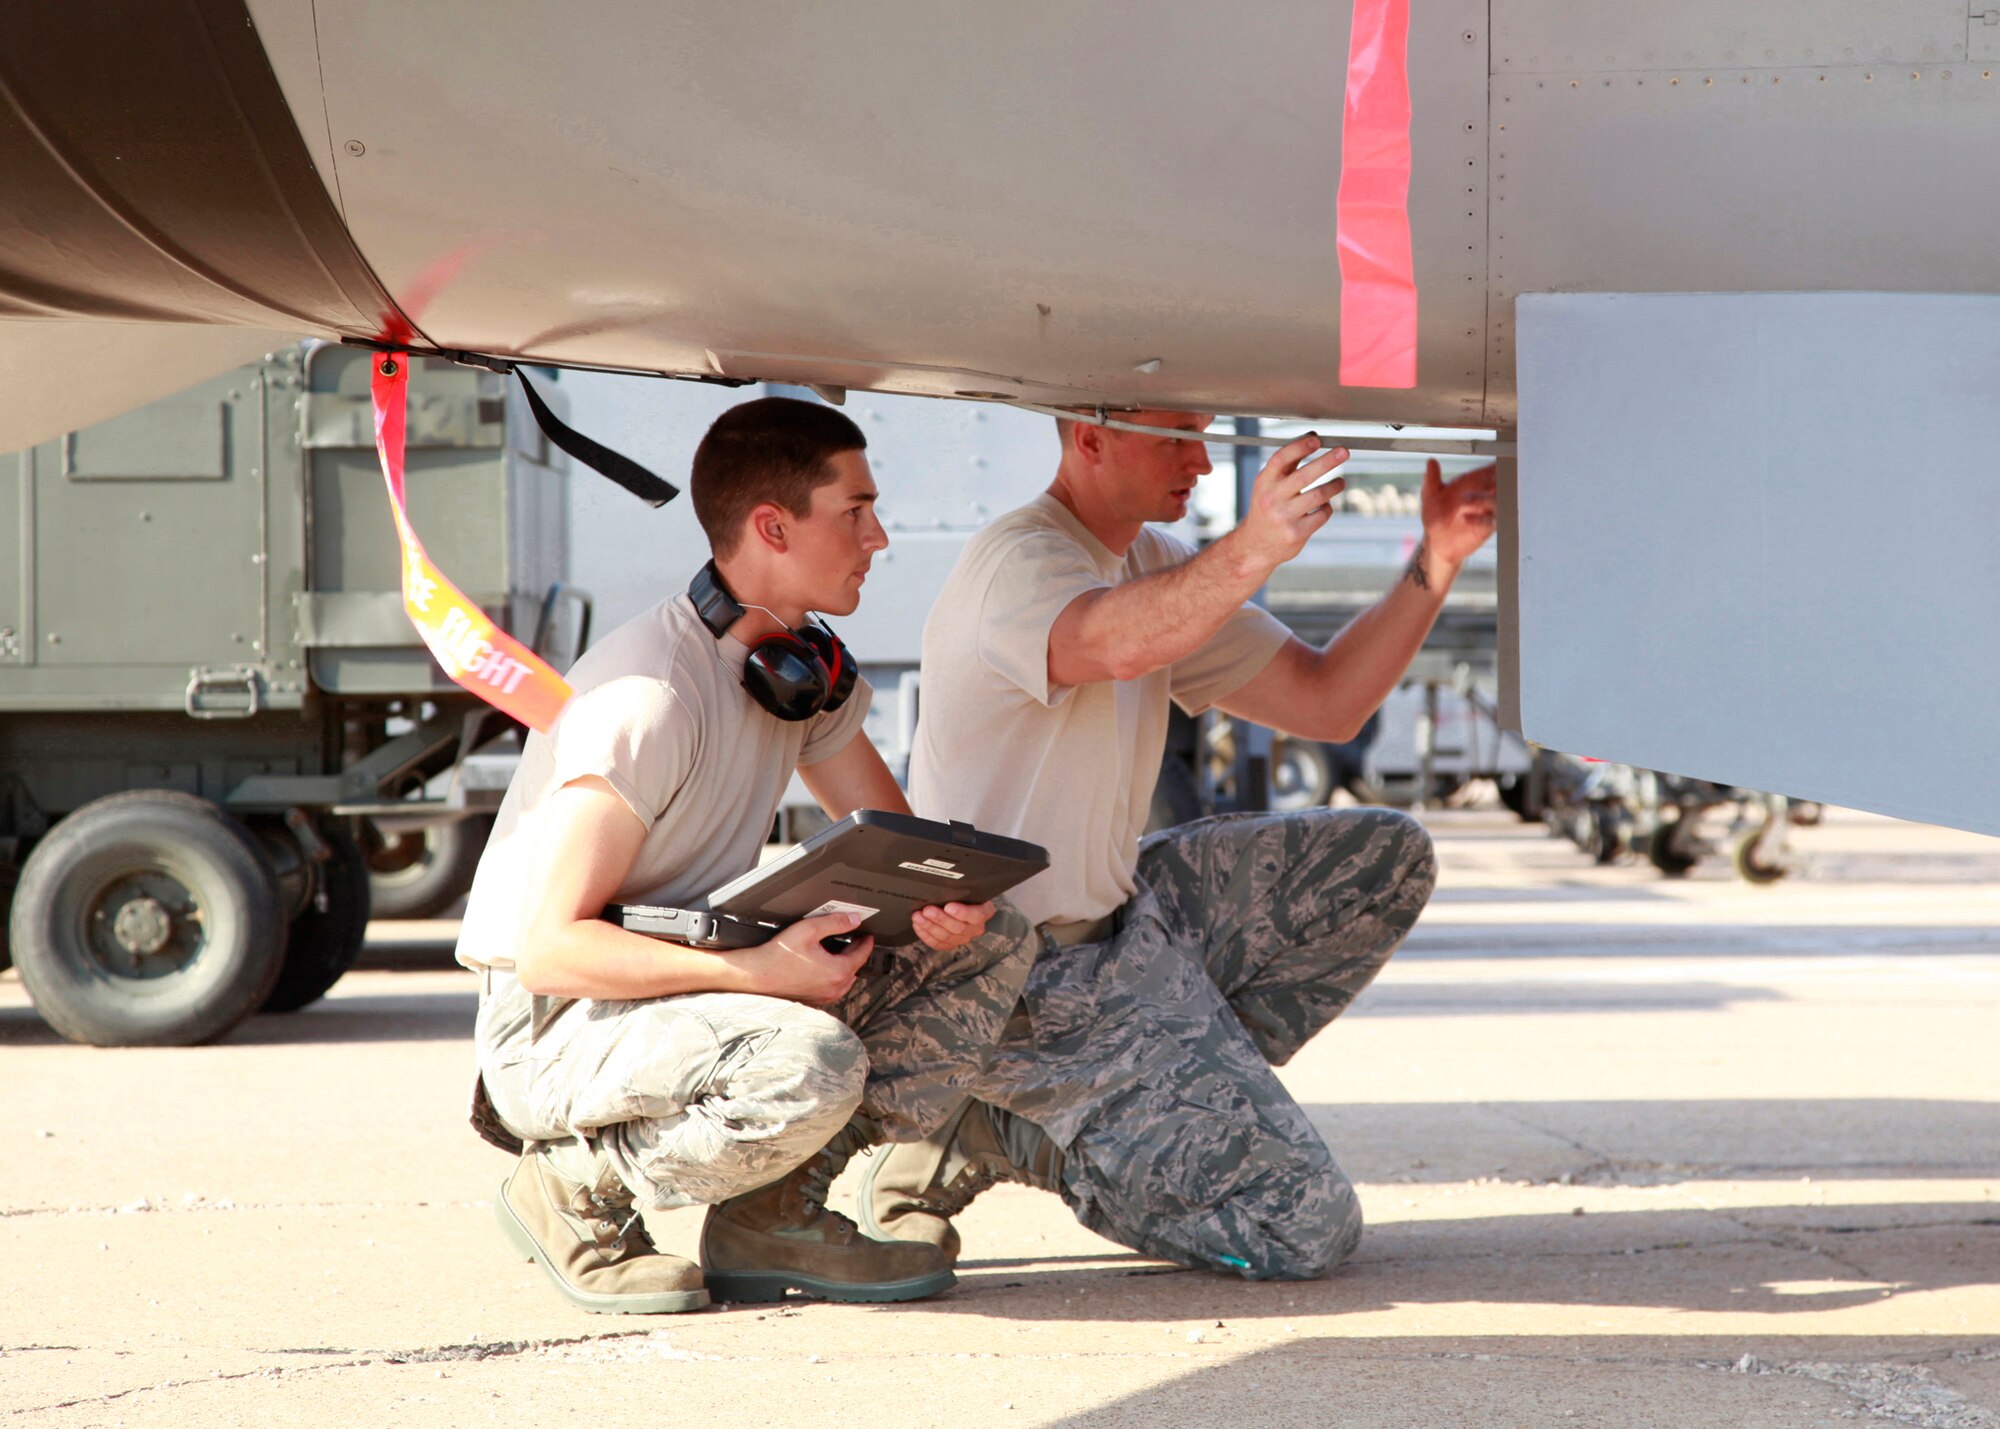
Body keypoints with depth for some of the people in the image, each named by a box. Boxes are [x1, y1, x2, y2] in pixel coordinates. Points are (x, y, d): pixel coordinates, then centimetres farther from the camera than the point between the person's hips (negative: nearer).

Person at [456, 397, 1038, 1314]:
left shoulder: (803, 668, 5)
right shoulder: (648, 696, -24)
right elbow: (549, 949, -27)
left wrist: (948, 899, -14)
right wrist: (757, 970, -33)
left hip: (696, 989, 9)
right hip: (554, 1027, -9)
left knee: (993, 944, -3)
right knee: (812, 1067, -37)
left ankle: (776, 1212, -4)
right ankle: (575, 1186, -10)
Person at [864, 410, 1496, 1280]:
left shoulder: (1153, 567, 11)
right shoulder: (1018, 564, -18)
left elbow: (1326, 703, 7)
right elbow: (1120, 646, -43)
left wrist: (1434, 564, -6)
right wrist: (1250, 554, -59)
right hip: (1035, 985, -10)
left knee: (1385, 862, 9)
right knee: (1304, 1225, -15)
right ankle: (1009, 1132, 0)